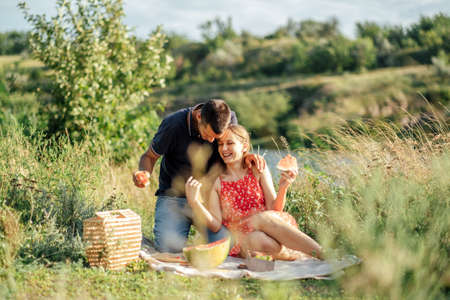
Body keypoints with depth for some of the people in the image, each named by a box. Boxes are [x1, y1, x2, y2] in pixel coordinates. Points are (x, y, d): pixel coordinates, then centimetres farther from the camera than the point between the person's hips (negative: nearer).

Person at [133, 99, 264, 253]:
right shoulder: (173, 124, -17)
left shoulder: (230, 119, -9)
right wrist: (145, 173, -25)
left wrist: (247, 156, -14)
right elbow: (149, 156, -2)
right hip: (174, 196, -2)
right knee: (168, 247, -23)